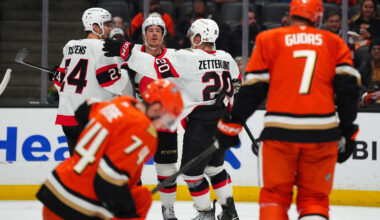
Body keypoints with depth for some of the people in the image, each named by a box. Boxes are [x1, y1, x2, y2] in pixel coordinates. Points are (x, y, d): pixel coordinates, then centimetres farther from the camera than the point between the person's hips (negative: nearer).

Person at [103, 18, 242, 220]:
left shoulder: (187, 58, -14)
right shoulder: (226, 58, 7)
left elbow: (156, 67, -20)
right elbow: (235, 87, 18)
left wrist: (125, 51, -18)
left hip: (200, 125, -7)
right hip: (223, 123, 7)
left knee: (192, 171, 9)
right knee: (215, 166, 24)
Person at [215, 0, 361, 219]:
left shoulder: (269, 40, 5)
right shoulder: (335, 43, 10)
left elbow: (253, 88, 3)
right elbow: (348, 87, 5)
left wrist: (232, 124, 10)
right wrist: (348, 132, 11)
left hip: (280, 134, -1)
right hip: (322, 135, 1)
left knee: (274, 195, 9)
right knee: (315, 198, 9)